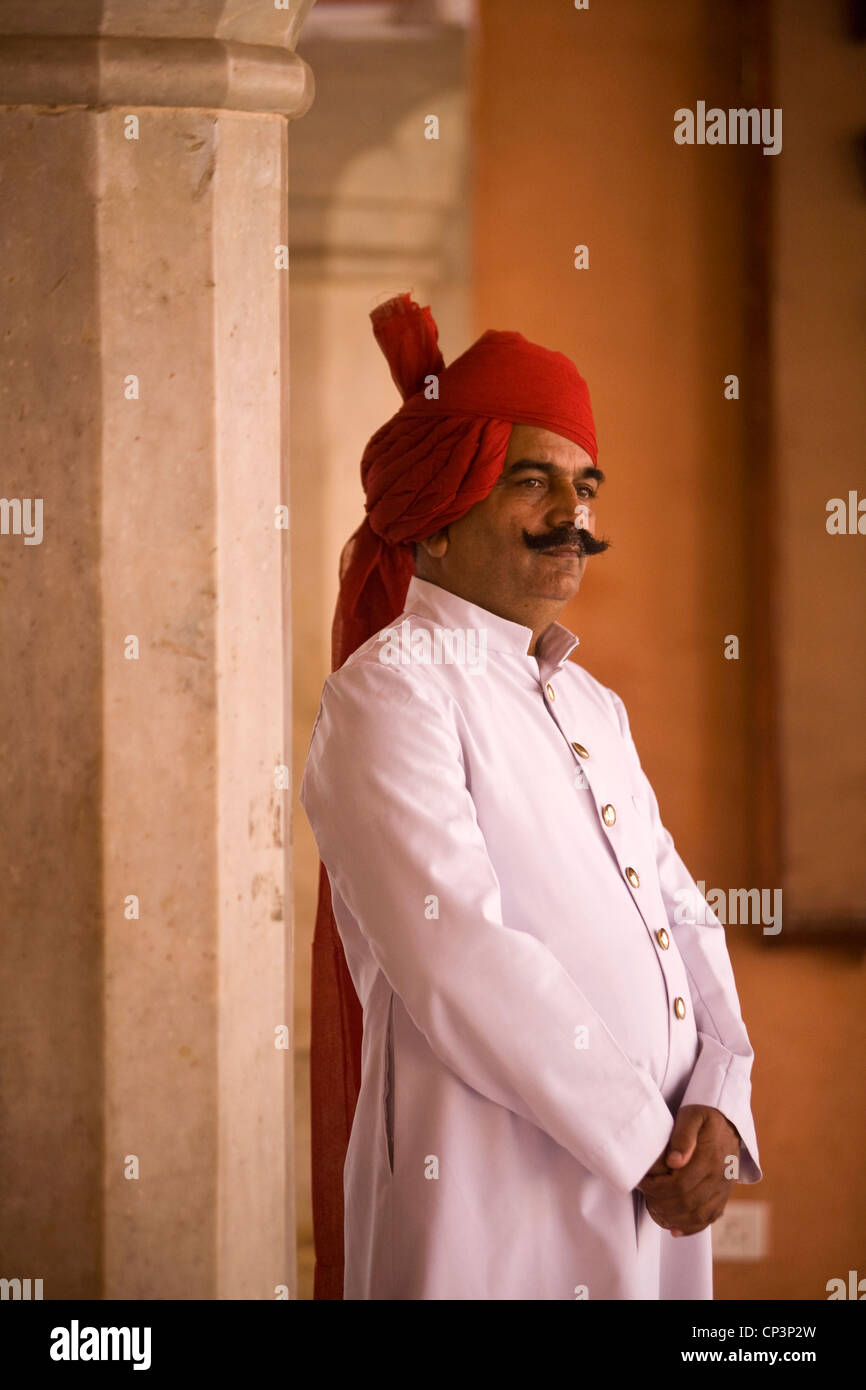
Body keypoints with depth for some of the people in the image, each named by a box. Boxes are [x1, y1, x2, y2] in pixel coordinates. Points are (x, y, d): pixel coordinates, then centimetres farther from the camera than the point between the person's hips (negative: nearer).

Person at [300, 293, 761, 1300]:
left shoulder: (593, 707, 17)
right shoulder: (391, 689, -8)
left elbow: (683, 923, 10)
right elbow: (456, 960, -18)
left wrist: (717, 1105, -8)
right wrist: (648, 1142, -16)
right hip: (495, 1216, -7)